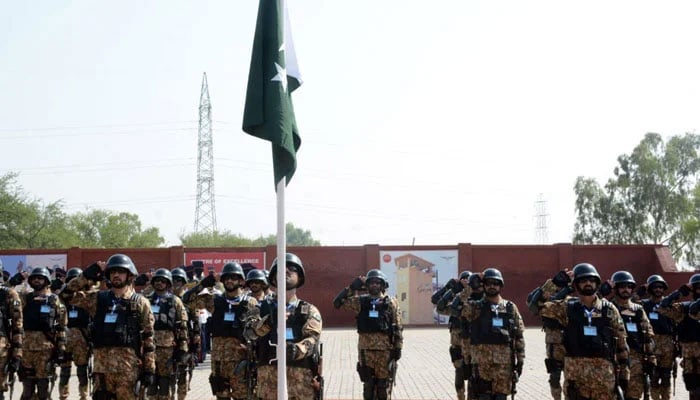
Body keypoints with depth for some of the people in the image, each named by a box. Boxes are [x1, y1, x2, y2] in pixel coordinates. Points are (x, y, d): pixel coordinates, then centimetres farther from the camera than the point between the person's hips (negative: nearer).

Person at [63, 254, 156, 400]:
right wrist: (88, 275, 0)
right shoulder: (98, 299, 11)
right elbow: (69, 293, 5)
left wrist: (149, 370, -3)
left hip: (129, 367, -3)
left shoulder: (140, 303, 3)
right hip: (102, 365, 3)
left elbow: (148, 340, 2)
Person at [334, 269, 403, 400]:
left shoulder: (391, 303, 0)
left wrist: (398, 347, -4)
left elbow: (398, 328, 1)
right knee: (368, 384, 8)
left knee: (384, 384, 4)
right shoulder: (361, 302, 3)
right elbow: (338, 303, -2)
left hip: (385, 350, -1)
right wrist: (352, 288, -8)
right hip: (365, 349, 2)